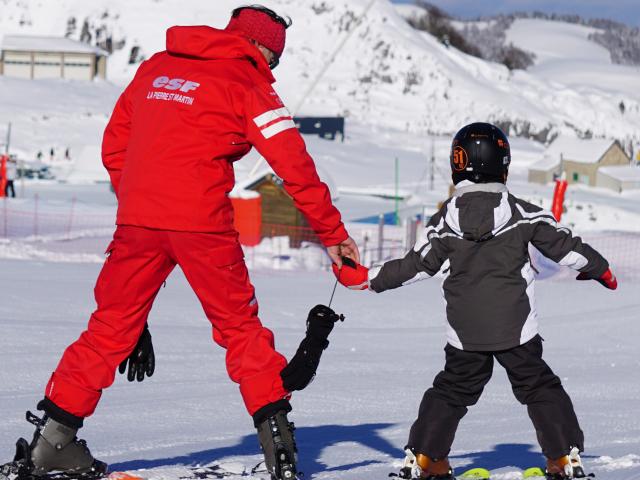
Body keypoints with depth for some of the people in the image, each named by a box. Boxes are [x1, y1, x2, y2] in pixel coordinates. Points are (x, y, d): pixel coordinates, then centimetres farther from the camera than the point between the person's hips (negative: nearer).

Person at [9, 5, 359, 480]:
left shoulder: (155, 68, 17)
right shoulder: (247, 83, 1)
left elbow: (114, 146, 19)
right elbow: (294, 164, -3)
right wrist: (333, 233, 1)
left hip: (137, 220, 4)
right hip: (202, 222, -4)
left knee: (112, 326, 12)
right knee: (239, 325, 10)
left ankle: (52, 435, 9)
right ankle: (274, 427, 3)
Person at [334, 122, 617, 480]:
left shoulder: (445, 221, -1)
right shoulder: (524, 214, -3)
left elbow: (416, 265, 1)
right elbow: (564, 245, 2)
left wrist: (366, 279, 11)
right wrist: (600, 269, 20)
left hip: (465, 332, 2)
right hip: (516, 328, -2)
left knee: (451, 390, 16)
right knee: (541, 388, 9)